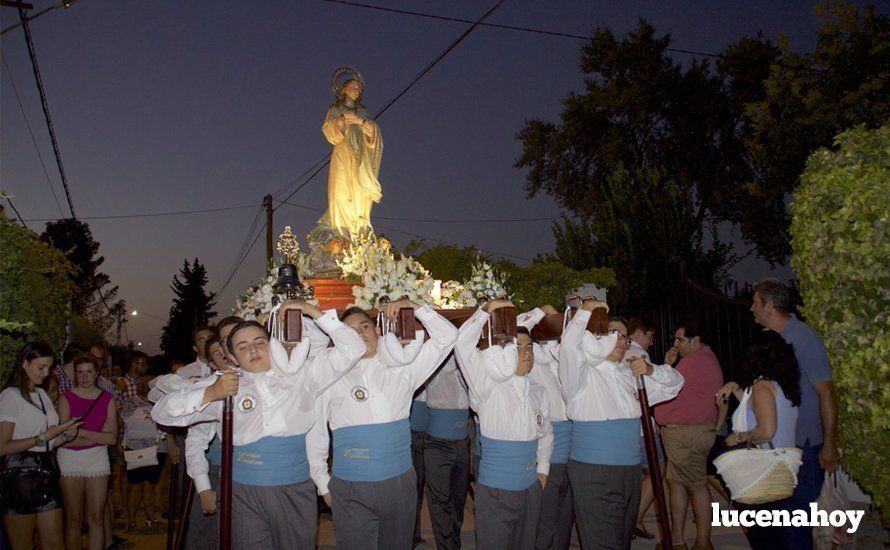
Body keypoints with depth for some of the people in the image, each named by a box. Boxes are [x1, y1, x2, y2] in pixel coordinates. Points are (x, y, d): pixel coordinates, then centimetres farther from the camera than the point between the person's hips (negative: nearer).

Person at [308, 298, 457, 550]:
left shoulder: (401, 369, 4)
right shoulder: (332, 378, -1)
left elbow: (447, 336, 3)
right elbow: (315, 434, 7)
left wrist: (412, 306, -4)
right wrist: (324, 484, 9)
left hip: (400, 486, 2)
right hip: (350, 491, -2)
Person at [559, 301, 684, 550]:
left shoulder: (631, 374, 16)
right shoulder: (584, 373, -4)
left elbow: (675, 382, 22)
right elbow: (569, 346, -26)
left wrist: (651, 370, 3)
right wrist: (586, 310, -19)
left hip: (630, 471, 7)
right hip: (593, 473, -7)